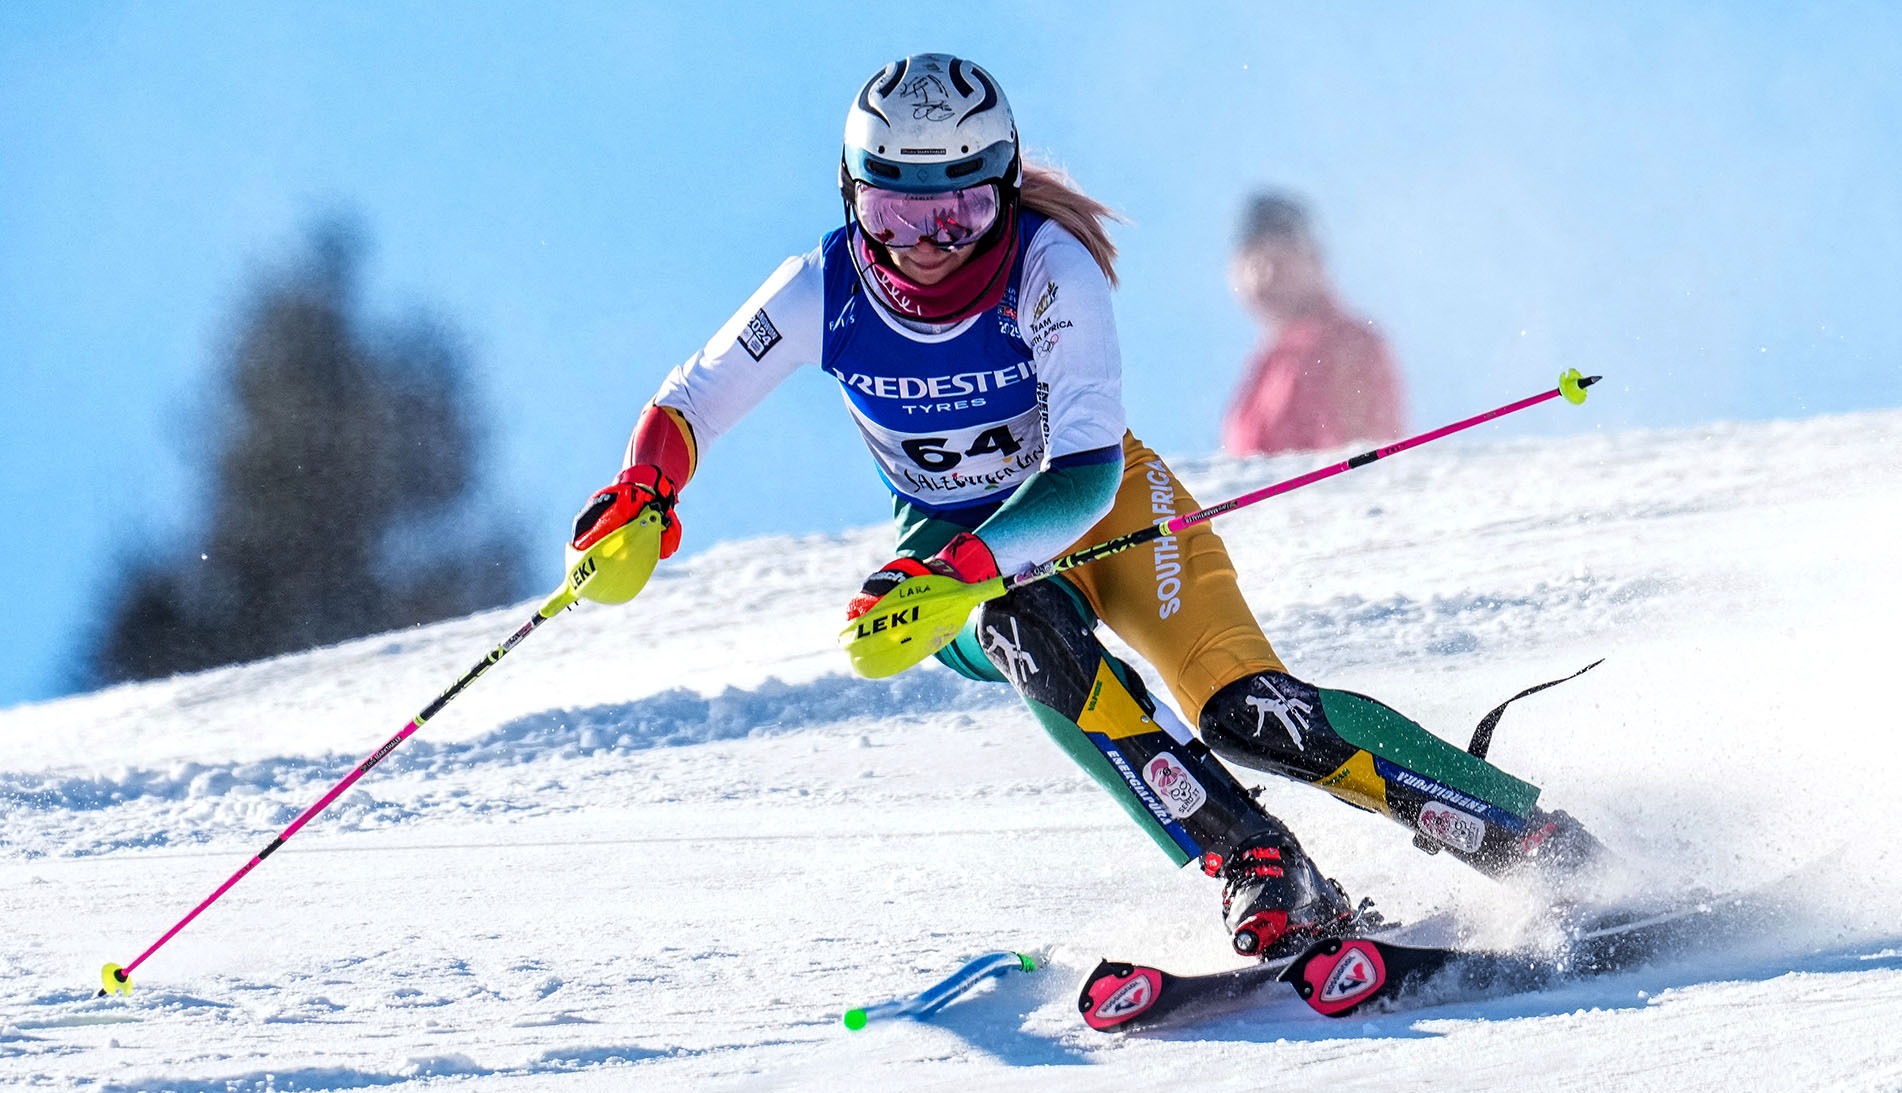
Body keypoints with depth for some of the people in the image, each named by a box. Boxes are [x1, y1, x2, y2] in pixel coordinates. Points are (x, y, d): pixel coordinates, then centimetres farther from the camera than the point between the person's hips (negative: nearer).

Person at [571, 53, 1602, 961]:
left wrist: (956, 567, -46)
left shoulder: (1050, 271, -26)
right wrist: (638, 497, -27)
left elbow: (1083, 473, -32)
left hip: (1106, 508, -2)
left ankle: (1527, 837, -14)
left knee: (1245, 711, -23)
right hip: (957, 552, 2)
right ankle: (1256, 871, -37)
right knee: (1026, 628, -35)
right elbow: (686, 407, -6)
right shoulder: (823, 291, -18)